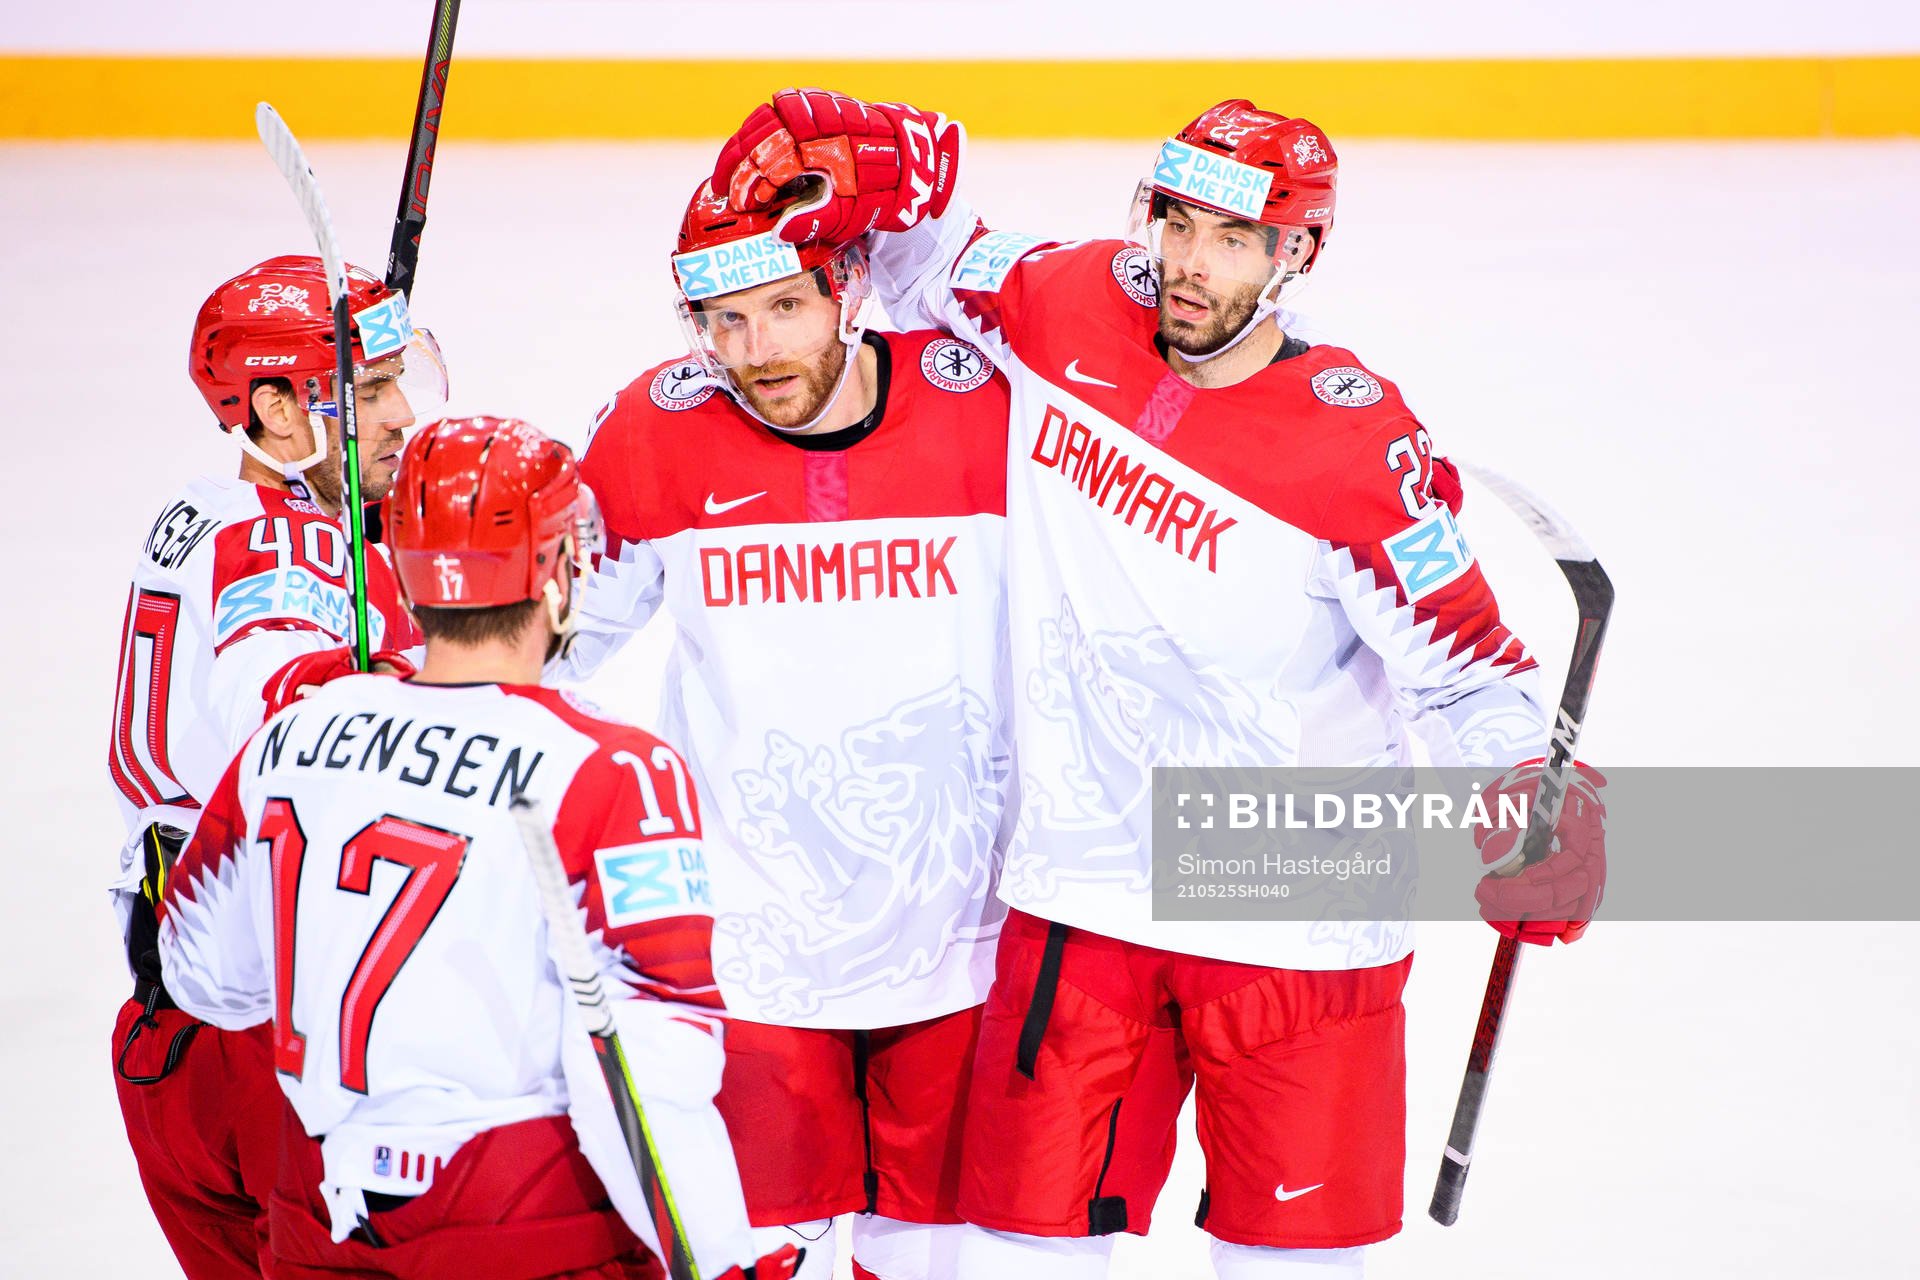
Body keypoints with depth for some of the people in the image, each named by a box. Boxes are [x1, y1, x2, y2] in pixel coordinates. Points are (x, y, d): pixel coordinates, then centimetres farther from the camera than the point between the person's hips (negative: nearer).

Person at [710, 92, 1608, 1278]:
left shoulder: (1357, 446, -16)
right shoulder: (1070, 313, -3)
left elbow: (1464, 669, -11)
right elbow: (929, 246, 14)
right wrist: (823, 156, -4)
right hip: (1081, 896, 4)